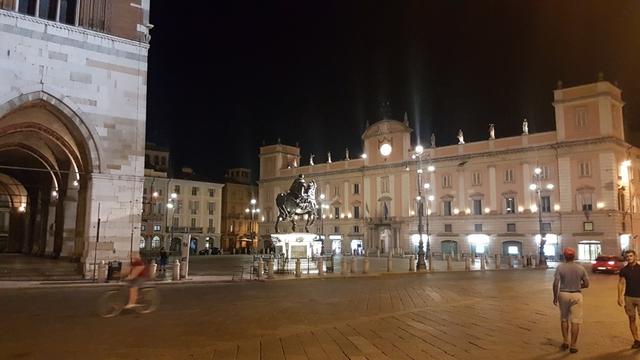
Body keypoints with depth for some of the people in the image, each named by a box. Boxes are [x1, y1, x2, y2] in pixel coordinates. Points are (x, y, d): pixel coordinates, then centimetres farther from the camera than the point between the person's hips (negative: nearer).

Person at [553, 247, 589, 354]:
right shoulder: (580, 268, -4)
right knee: (575, 321, 5)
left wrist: (555, 297, -1)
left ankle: (565, 342, 22)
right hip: (576, 295, 0)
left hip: (563, 294, 0)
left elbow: (555, 284, -12)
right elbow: (586, 284, 1)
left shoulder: (560, 267, -9)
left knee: (564, 319, 18)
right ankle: (573, 346, 7)